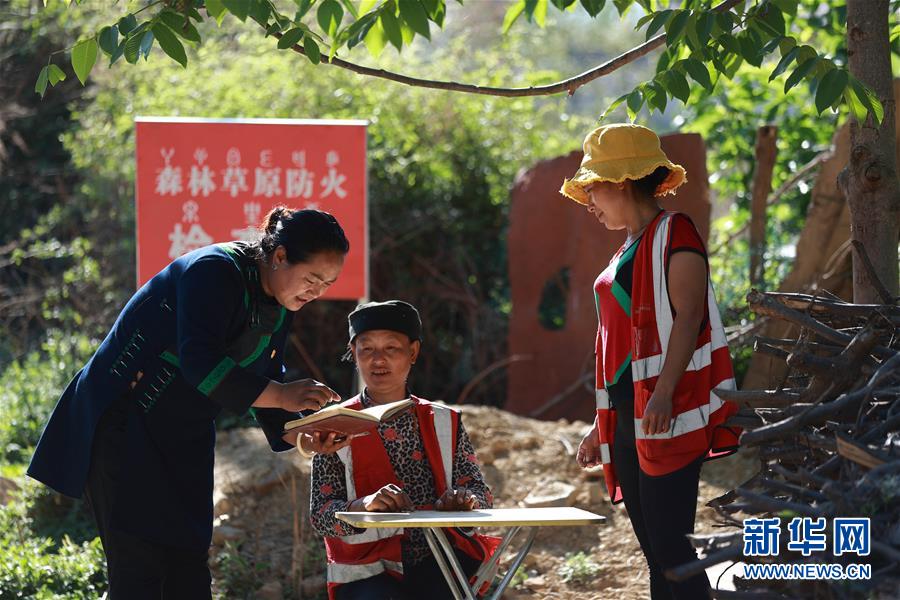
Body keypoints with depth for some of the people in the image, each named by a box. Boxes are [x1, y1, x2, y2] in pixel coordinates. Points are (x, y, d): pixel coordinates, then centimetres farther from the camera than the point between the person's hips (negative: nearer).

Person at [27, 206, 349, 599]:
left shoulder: (279, 309, 6)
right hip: (124, 424, -9)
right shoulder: (215, 272, -22)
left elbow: (264, 382, 11)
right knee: (139, 566, -13)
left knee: (188, 567, 3)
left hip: (183, 440, 9)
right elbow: (200, 363, -33)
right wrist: (282, 396, -36)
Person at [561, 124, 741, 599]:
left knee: (668, 541, -15)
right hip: (626, 418, 9)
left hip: (666, 416, -9)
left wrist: (664, 393, -27)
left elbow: (688, 315, -16)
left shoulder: (674, 234, -4)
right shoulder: (627, 252, 22)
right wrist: (601, 428, 23)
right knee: (653, 547, 7)